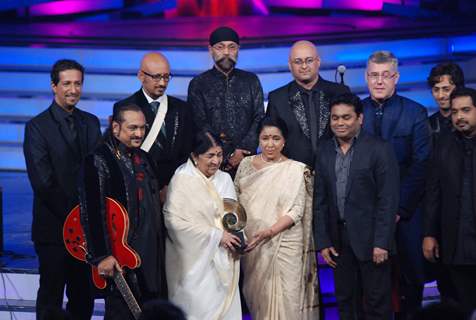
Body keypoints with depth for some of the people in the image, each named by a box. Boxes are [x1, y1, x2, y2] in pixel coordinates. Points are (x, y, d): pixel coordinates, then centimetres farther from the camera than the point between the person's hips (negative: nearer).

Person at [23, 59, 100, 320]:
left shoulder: (91, 123, 10)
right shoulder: (37, 126, -7)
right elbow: (42, 181, -12)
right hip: (54, 227, -5)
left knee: (84, 295, 10)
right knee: (51, 297, 4)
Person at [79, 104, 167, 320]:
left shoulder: (143, 158, 14)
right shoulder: (98, 161, -10)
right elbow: (92, 211, -18)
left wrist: (160, 248, 17)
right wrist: (102, 255, -23)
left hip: (151, 254, 8)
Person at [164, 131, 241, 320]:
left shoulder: (224, 179, 9)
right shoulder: (182, 180, -9)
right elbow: (175, 220, -15)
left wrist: (237, 238, -4)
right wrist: (216, 236, -13)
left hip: (223, 258, 5)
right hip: (196, 258, -5)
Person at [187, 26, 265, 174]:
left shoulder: (251, 81, 11)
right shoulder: (198, 84, 5)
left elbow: (259, 119, 5)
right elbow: (200, 124, -2)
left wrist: (243, 150, -10)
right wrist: (228, 155, -10)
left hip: (247, 159, 2)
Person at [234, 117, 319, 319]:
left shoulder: (296, 170, -5)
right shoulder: (246, 164, 7)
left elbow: (297, 210, -9)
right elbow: (236, 200, 12)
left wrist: (269, 231, -21)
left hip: (284, 246, -3)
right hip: (252, 245, 3)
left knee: (284, 296, -2)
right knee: (257, 295, 10)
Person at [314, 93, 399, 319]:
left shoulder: (380, 149, -8)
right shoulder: (324, 150, 7)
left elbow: (388, 201, -11)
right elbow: (320, 200, 8)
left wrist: (382, 243, -15)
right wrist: (323, 242, 3)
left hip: (370, 239, -5)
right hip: (338, 240, 5)